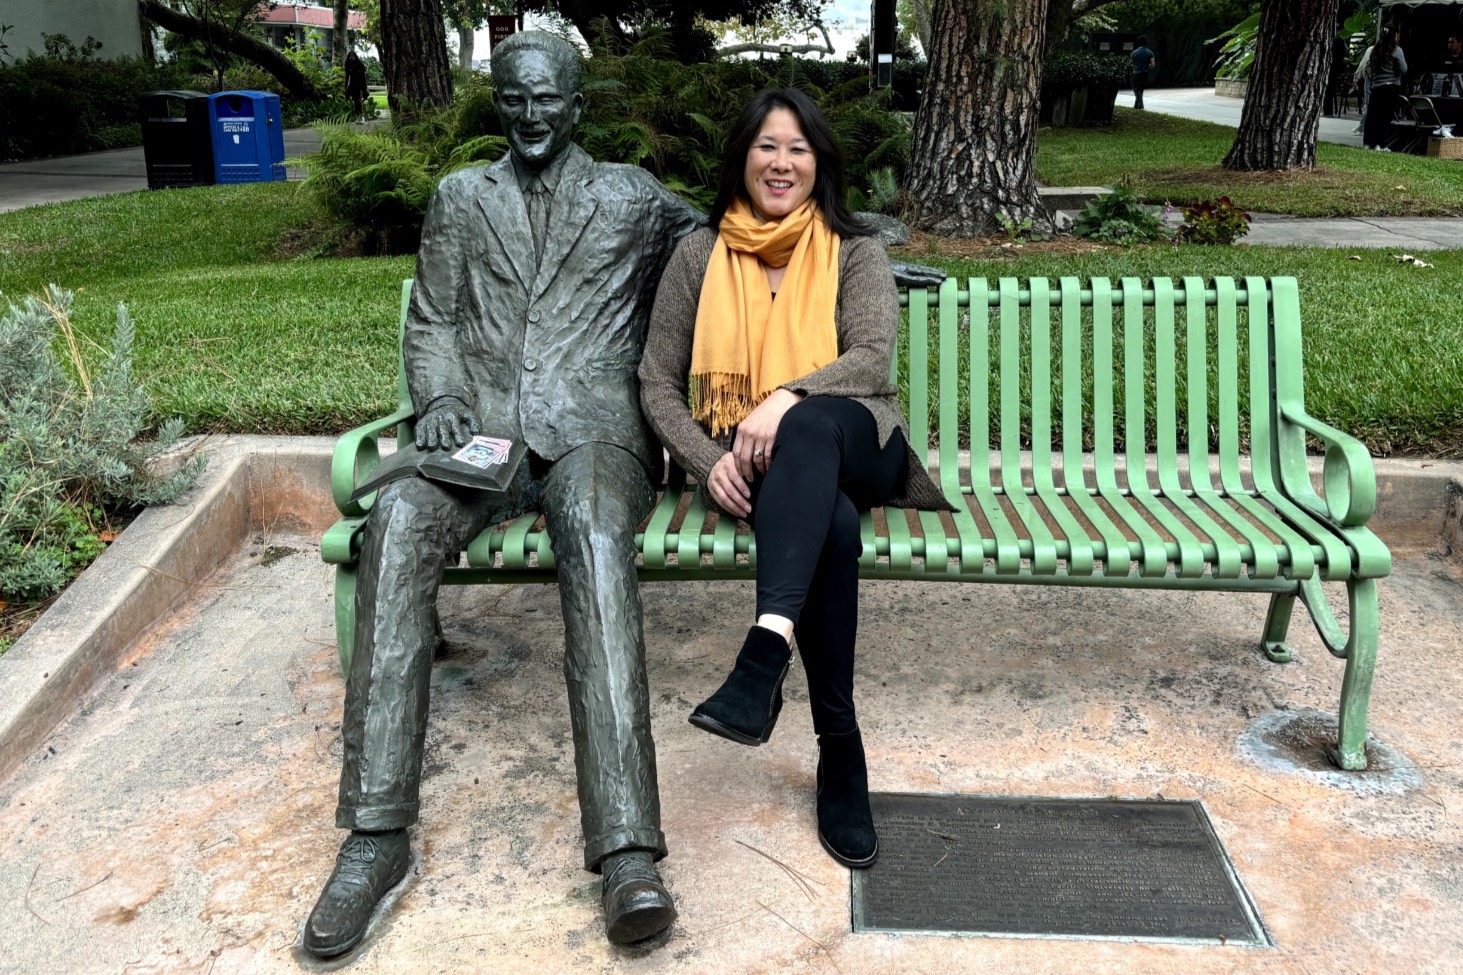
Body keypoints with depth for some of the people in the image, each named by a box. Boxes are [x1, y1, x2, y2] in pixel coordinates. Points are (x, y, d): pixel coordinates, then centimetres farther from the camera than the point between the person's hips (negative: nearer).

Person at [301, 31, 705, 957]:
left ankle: (628, 852, -46)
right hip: (482, 428, 2)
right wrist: (440, 396, -3)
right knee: (400, 518, -33)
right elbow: (431, 324, 17)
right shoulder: (461, 197, 23)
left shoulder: (632, 197, 20)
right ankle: (377, 833, -33)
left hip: (591, 429, -1)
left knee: (595, 537, -37)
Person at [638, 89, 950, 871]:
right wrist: (708, 461, -11)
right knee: (831, 521, -36)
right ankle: (838, 746, -31)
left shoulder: (854, 252, 10)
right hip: (751, 464, 0)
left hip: (853, 447, 0)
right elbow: (657, 381, 7)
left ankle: (764, 654, -53)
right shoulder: (700, 255, 12)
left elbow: (873, 358, -8)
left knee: (811, 425, -39)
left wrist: (788, 398, -28)